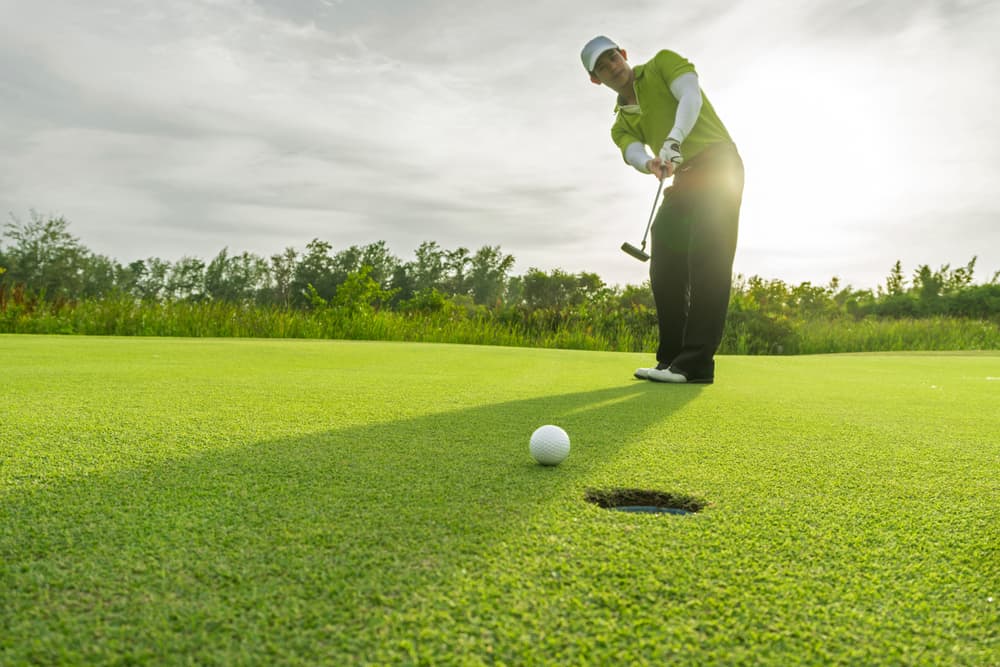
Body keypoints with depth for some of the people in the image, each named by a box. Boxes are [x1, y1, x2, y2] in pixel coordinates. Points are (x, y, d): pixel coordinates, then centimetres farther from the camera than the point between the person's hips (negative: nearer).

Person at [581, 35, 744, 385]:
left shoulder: (663, 63, 5)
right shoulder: (622, 124, 15)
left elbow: (692, 97, -14)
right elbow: (635, 154, -7)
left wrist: (674, 139, -33)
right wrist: (652, 164, -32)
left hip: (717, 163, -7)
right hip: (684, 181, 7)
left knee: (707, 260, -17)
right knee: (665, 265, -1)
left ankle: (697, 362, -22)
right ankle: (673, 356, 4)